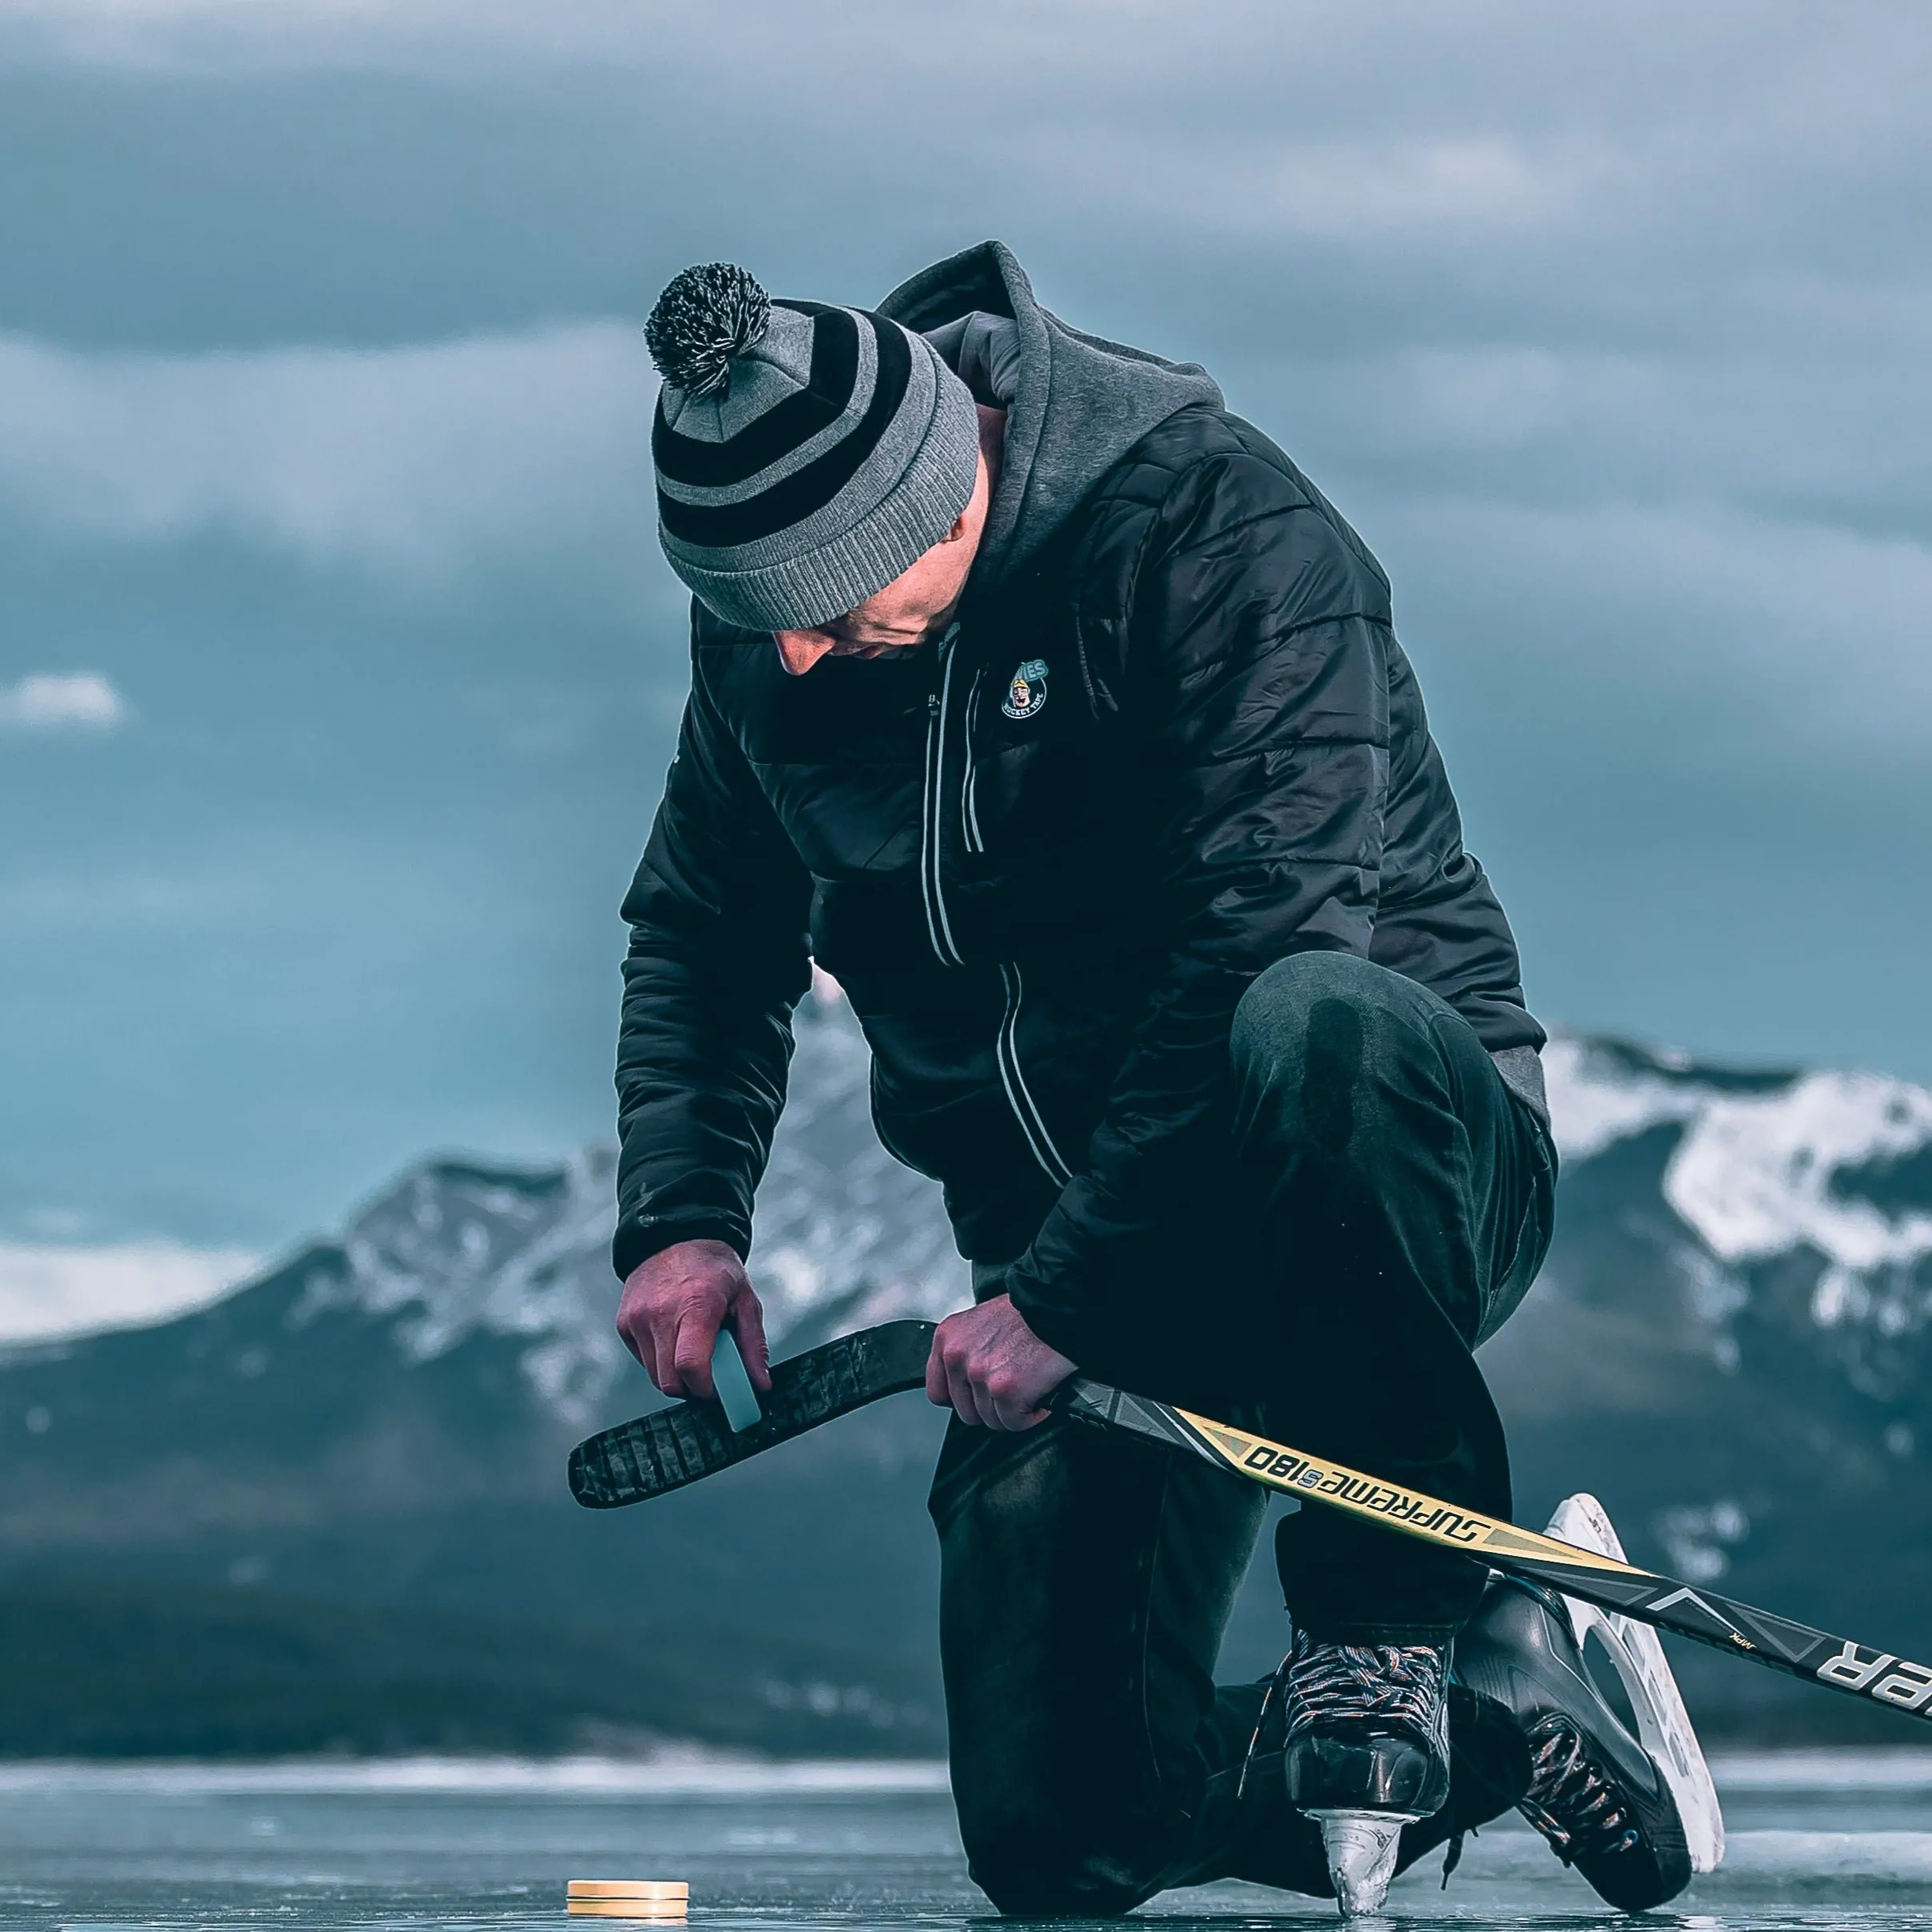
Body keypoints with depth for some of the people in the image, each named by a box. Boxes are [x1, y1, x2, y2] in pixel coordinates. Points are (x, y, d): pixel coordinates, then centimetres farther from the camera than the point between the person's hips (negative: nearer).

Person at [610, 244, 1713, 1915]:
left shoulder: (1220, 529, -20)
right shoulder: (772, 608, 0)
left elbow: (1271, 943, -28)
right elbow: (707, 923, 15)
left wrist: (1061, 1294, -26)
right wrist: (682, 1212, -1)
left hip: (1407, 1144, -5)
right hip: (1085, 1250, 6)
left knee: (1313, 1028, -43)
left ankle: (1392, 1616, -23)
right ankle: (1504, 1725, 17)